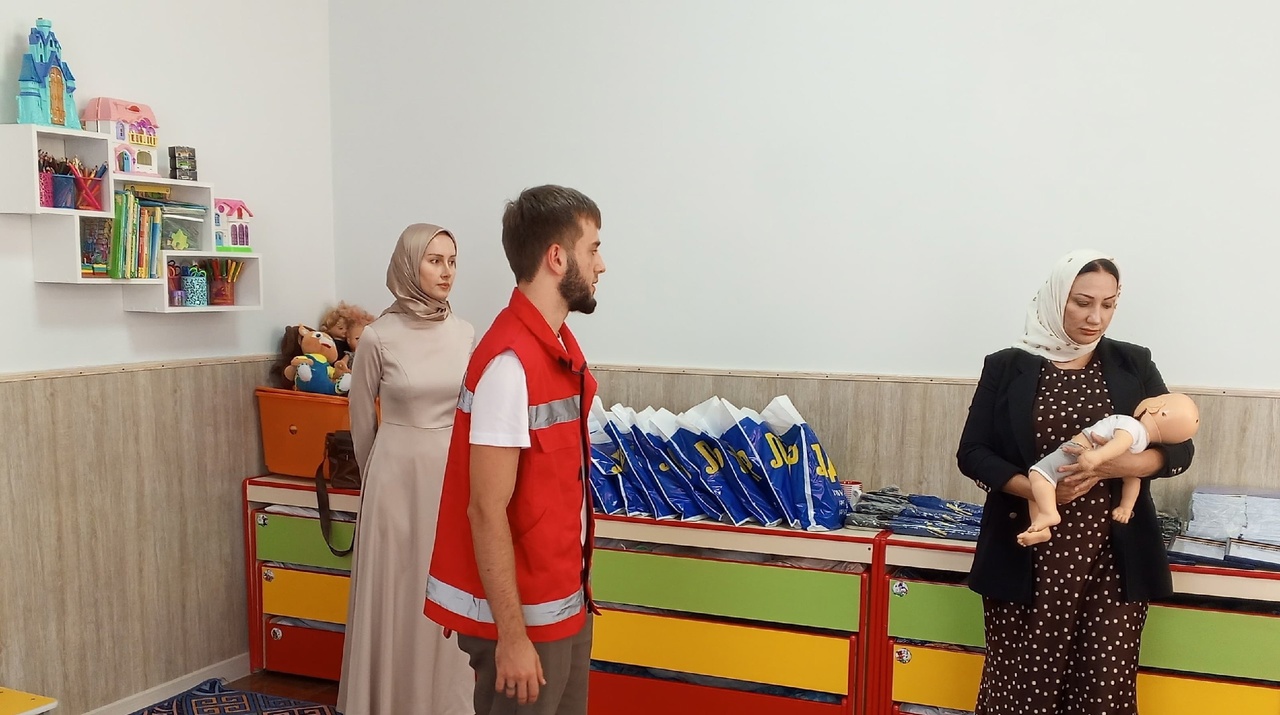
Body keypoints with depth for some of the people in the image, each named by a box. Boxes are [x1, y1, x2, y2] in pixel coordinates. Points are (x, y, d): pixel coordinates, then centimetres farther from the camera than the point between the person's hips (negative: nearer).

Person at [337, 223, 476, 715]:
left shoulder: (465, 333, 1)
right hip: (399, 476, -3)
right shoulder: (378, 338, -9)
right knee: (397, 591, 6)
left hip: (454, 474, 3)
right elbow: (362, 421, 4)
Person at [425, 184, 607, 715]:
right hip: (525, 612, -8)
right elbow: (487, 511, -23)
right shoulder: (511, 363, -23)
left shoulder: (559, 343, 6)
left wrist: (576, 587, 17)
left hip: (564, 599, 9)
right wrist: (512, 635, -20)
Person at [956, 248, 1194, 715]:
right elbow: (972, 454, 0)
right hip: (1026, 559, -1)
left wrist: (1117, 465, -15)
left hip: (1114, 560, 2)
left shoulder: (1133, 365, 7)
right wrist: (1035, 489, -16)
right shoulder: (1007, 368, 1)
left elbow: (1179, 450, 5)